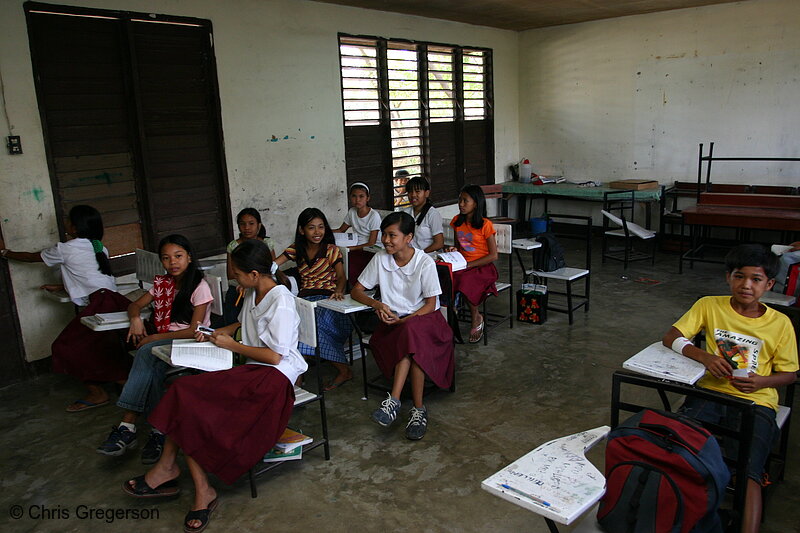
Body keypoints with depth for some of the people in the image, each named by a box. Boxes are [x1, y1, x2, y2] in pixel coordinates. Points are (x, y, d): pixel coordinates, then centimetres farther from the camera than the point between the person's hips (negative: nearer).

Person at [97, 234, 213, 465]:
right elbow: (135, 305, 20)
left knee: (147, 352, -32)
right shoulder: (162, 283, 14)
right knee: (154, 368, -31)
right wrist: (135, 318, -5)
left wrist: (154, 338, -15)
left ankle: (127, 426, -26)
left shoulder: (199, 287, -7)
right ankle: (159, 431, -30)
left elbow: (194, 331, -12)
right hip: (162, 343, 5)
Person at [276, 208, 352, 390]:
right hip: (305, 298, 4)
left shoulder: (332, 250, 5)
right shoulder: (296, 250, 12)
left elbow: (341, 276, -5)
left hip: (327, 298, -3)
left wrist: (338, 290, -28)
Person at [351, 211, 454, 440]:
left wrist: (404, 320, -20)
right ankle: (418, 408, -30)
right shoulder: (380, 259, -1)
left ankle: (394, 400, -35)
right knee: (414, 345, -33)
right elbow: (356, 291, 6)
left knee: (411, 331, -38)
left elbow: (431, 304, -7)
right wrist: (377, 304, -14)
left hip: (423, 317, -2)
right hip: (393, 321, 2)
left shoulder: (425, 263, -10)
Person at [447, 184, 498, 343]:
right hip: (462, 266, 5)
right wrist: (454, 251, -1)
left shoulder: (485, 224, -8)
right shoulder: (457, 221, 9)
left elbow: (493, 255, -9)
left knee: (466, 282, -35)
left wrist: (469, 264, -14)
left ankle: (476, 318, -8)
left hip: (483, 267, -4)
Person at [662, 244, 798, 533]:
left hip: (756, 401, 0)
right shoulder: (709, 306, 5)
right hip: (710, 392, 0)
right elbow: (671, 338, 0)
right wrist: (704, 356, -17)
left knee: (748, 473, -25)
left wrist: (762, 381, -11)